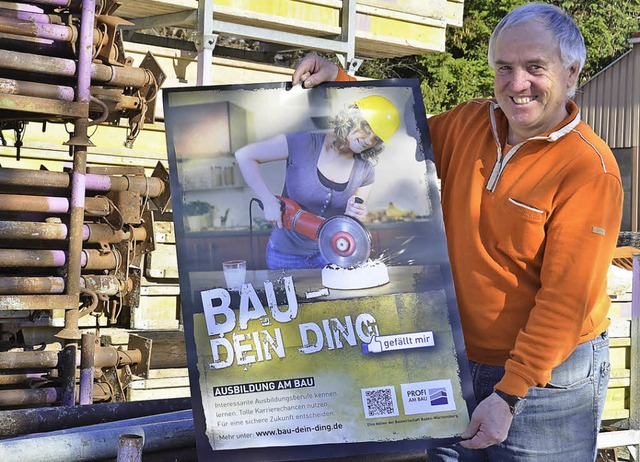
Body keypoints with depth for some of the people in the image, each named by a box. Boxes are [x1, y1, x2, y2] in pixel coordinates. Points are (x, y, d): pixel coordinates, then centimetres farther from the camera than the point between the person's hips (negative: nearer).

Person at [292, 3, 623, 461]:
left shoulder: (589, 168, -18)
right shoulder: (468, 124, 1)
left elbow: (566, 300, -21)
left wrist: (509, 395, -23)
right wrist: (337, 80, 3)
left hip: (545, 377, -6)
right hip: (459, 364, 6)